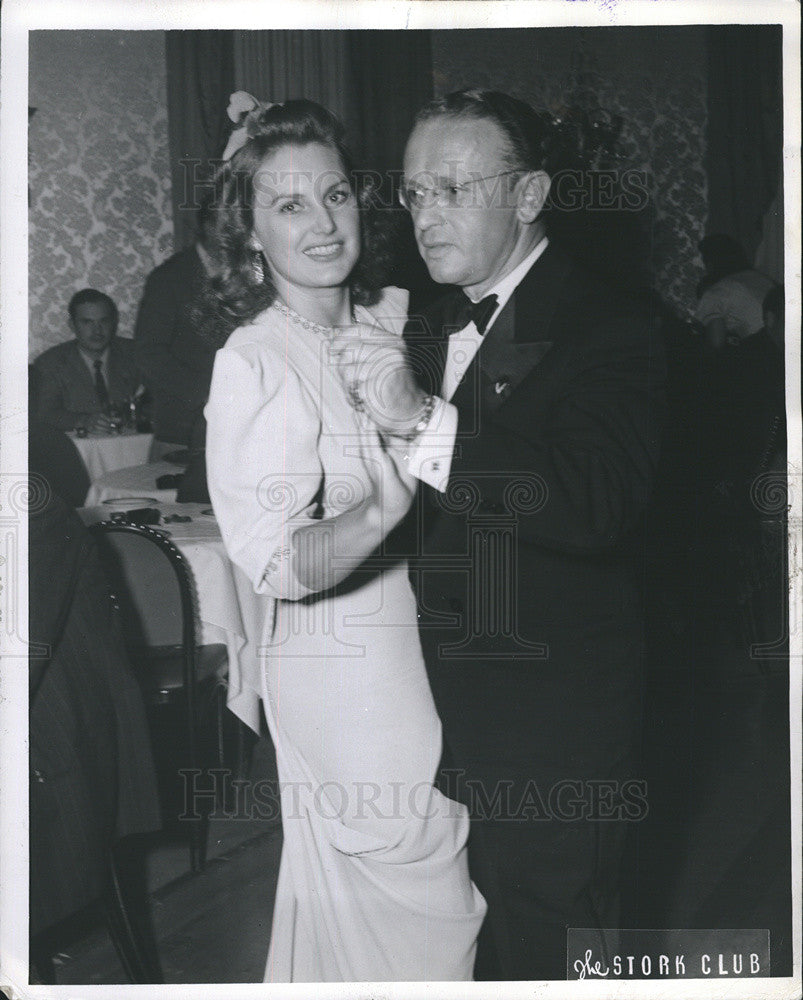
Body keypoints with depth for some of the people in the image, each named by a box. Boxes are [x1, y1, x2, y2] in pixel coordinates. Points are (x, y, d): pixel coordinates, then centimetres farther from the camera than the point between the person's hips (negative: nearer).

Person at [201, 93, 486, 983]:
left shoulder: (398, 316, 2)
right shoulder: (254, 365, -17)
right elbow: (278, 565, -24)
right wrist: (391, 503, -38)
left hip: (428, 646, 6)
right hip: (346, 672, -6)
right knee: (426, 902, 6)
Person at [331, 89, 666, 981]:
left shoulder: (603, 331, -14)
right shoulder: (427, 326, 11)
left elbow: (595, 504, -31)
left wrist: (423, 421, -36)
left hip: (551, 731, -7)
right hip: (441, 703, 7)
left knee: (536, 953, 8)